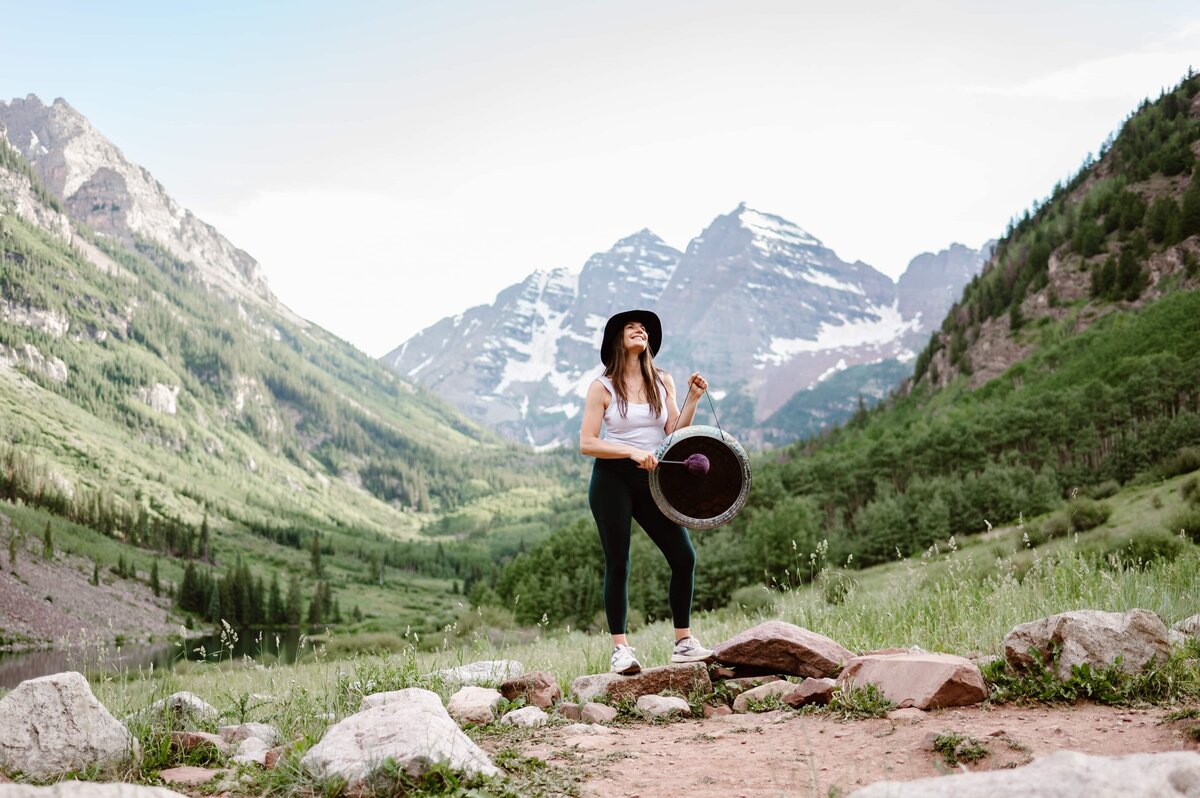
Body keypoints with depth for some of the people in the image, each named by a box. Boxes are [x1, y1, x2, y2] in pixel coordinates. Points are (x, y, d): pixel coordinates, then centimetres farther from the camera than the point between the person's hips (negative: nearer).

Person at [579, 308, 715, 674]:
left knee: (684, 557, -3)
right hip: (612, 480, -4)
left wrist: (693, 398, -7)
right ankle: (620, 649, 5)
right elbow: (587, 443, -9)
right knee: (618, 565, -3)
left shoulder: (662, 381, 9)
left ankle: (683, 643, 10)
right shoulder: (602, 387, -3)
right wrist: (632, 452, -20)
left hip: (651, 480, 4)